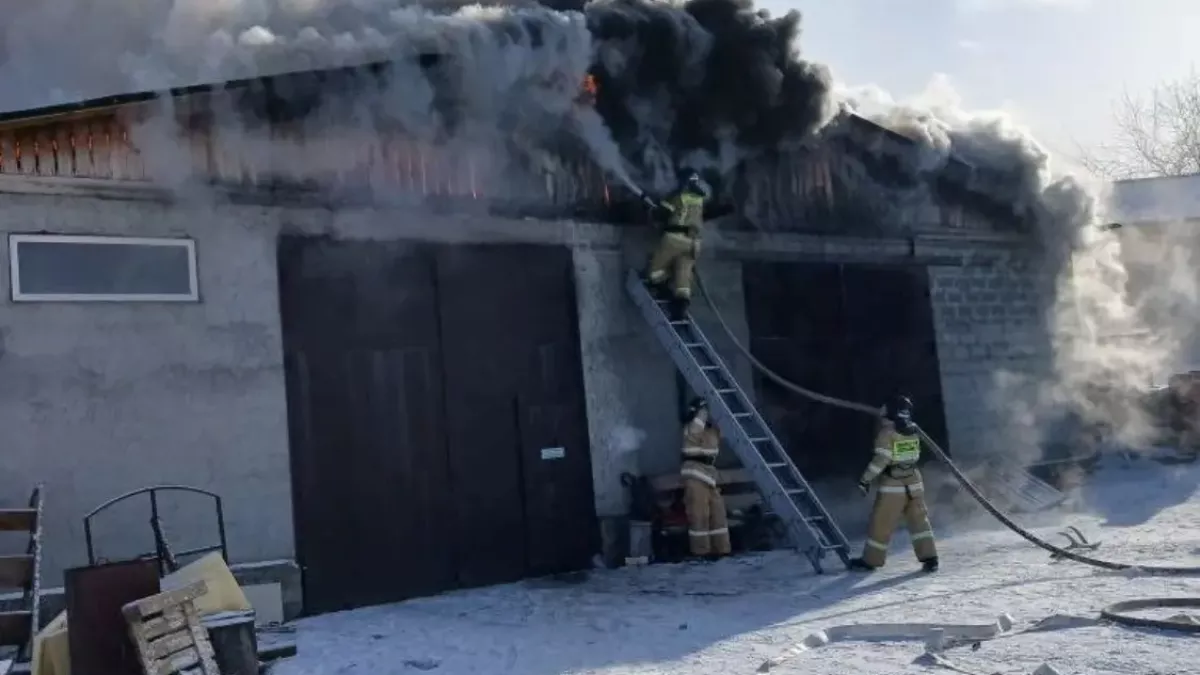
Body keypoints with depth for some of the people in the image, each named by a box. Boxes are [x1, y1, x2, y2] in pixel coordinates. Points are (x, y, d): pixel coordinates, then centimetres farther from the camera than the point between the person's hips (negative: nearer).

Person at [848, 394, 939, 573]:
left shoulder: (887, 432, -14)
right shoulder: (913, 430, 4)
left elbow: (881, 459, -18)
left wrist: (866, 479, -13)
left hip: (893, 485, -5)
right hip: (914, 482, 5)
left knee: (881, 523, 4)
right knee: (919, 520, 13)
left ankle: (870, 560, 13)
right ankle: (929, 558, 7)